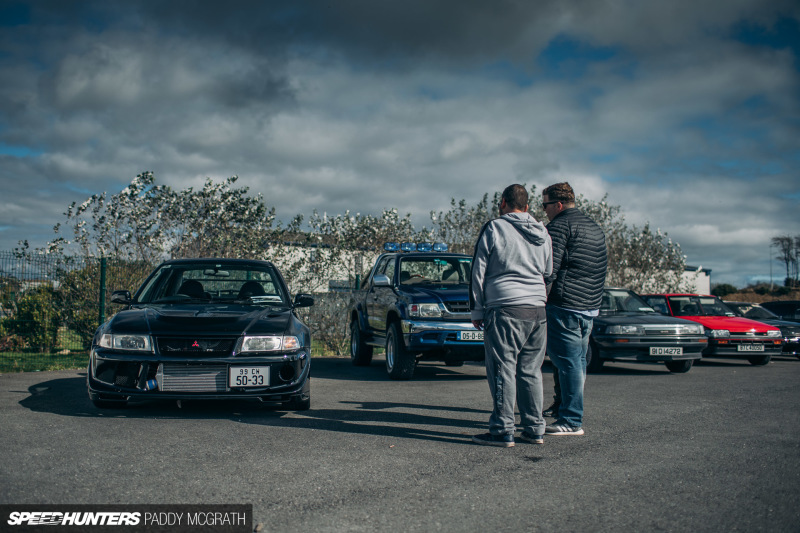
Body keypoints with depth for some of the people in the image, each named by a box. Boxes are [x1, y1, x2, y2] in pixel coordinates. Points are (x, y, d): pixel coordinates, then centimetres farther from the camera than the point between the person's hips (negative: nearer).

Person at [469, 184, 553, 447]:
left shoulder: (494, 228, -2)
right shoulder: (542, 233, 14)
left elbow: (478, 272, -2)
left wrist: (476, 310, 4)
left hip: (505, 308, -6)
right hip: (538, 310, 6)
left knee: (502, 370, -2)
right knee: (531, 371, 12)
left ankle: (503, 431, -1)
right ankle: (535, 429, 16)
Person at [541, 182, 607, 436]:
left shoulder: (559, 226, -8)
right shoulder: (595, 227, 20)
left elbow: (549, 269, -17)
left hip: (564, 305, -9)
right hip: (590, 306, 9)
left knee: (567, 362, -7)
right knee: (577, 361, 13)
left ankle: (571, 421, -5)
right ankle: (564, 410, 20)